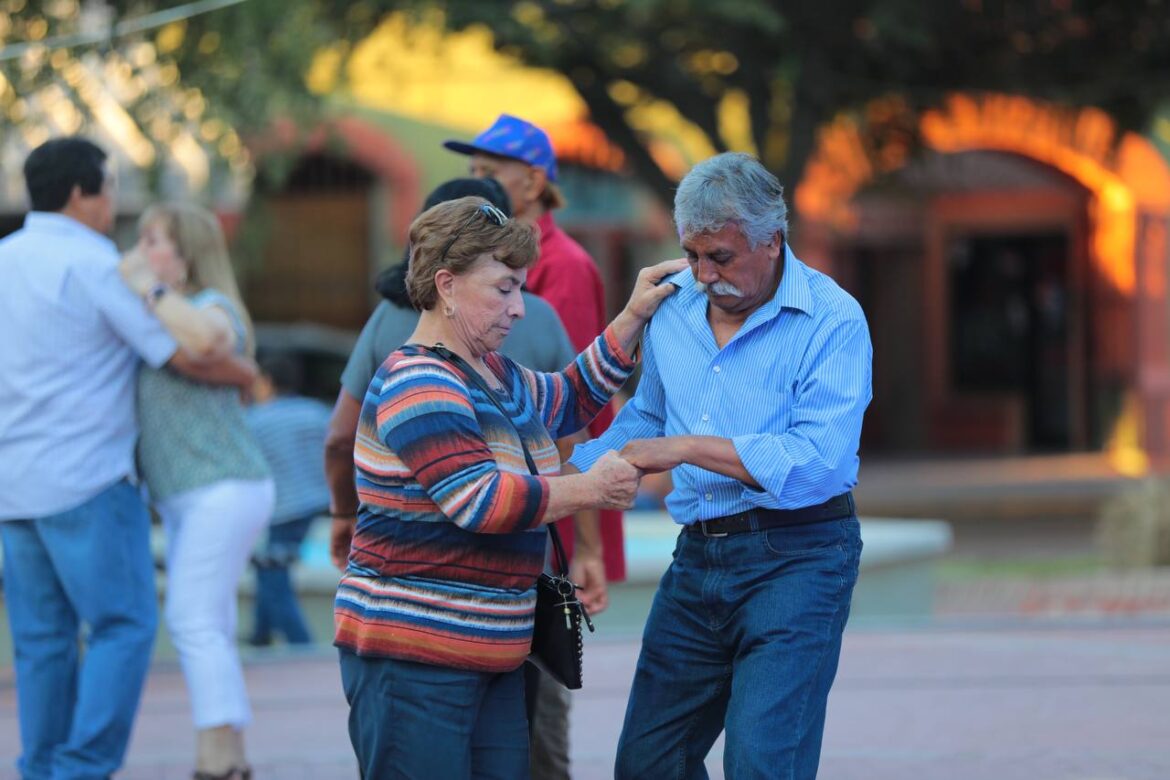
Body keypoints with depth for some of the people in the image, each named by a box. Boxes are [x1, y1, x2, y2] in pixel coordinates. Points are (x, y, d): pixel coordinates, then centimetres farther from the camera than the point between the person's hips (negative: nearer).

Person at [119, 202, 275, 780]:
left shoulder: (213, 306, -9)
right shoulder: (164, 320, 18)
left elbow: (206, 337, -33)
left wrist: (146, 285, -22)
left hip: (223, 489, -10)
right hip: (186, 499, 10)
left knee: (193, 620, -15)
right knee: (207, 633, 9)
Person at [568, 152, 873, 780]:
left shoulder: (833, 321, -12)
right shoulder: (674, 305, 8)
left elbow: (818, 460, -23)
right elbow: (646, 417, 25)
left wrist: (687, 449, -23)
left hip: (794, 560, -7)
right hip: (698, 558, 7)